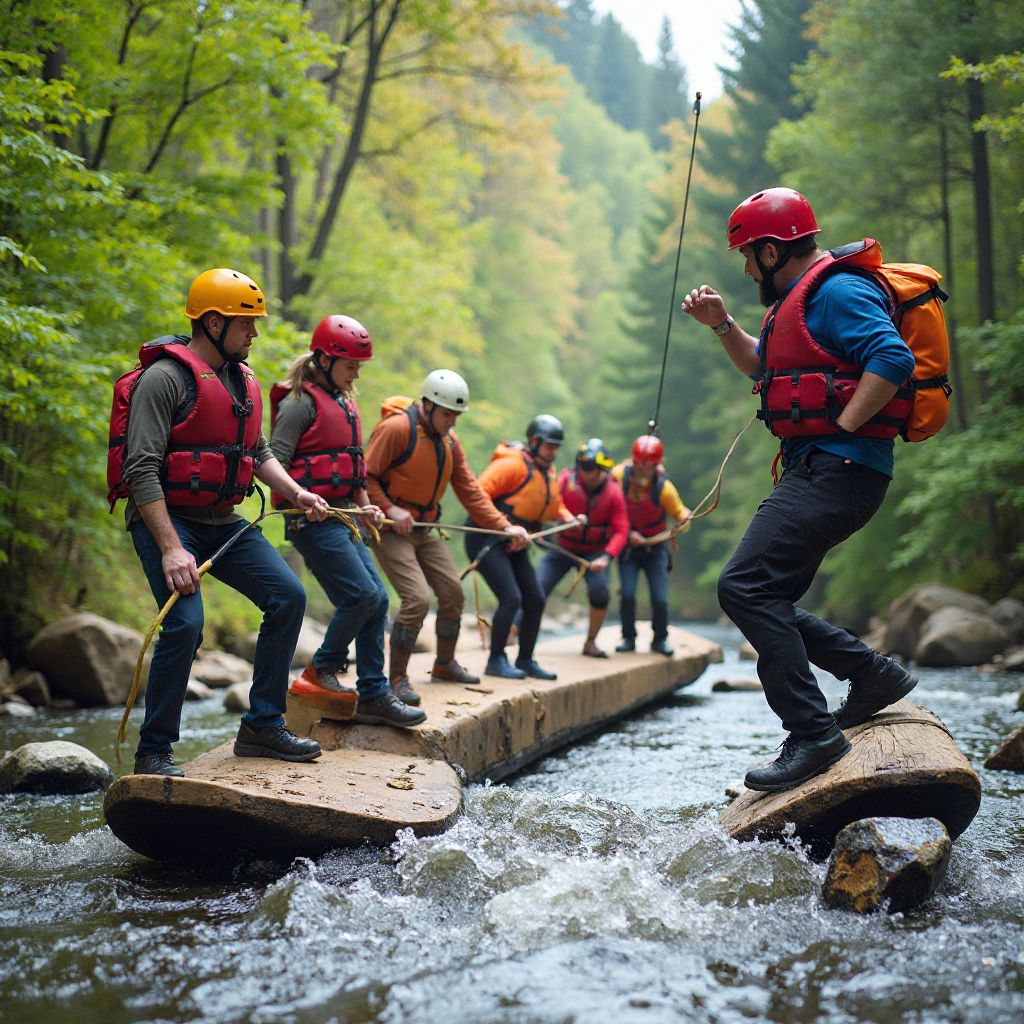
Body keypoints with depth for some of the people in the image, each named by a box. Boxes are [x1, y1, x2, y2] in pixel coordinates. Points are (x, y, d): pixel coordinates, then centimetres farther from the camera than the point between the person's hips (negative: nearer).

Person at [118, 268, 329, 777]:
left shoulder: (242, 381, 13)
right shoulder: (165, 378, -14)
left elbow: (259, 453, 23)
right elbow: (141, 468, -20)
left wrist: (296, 492, 4)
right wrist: (170, 548, -26)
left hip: (222, 522, 8)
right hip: (166, 520, -8)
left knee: (288, 596, -2)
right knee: (185, 624, -21)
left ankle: (263, 725, 9)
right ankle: (153, 752, -6)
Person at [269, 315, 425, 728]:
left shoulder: (343, 404, 19)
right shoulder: (301, 402, -9)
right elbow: (275, 462, -14)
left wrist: (365, 505, 16)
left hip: (342, 520, 9)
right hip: (313, 521, -9)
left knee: (377, 599, 4)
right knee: (362, 595, -14)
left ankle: (373, 694, 9)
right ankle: (322, 670, 5)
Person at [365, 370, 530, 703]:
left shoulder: (449, 441, 8)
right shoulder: (396, 428, -18)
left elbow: (470, 490, 8)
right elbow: (365, 477, -19)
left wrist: (504, 526, 0)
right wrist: (389, 509, -28)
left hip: (424, 530, 8)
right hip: (390, 530, -8)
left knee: (453, 593, 12)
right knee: (417, 598, -20)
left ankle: (445, 664, 34)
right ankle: (397, 679, -8)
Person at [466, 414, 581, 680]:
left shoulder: (549, 473, 12)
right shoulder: (513, 465, -17)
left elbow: (555, 504, 25)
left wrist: (567, 517, 3)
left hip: (514, 546, 9)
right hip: (487, 540, -9)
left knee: (535, 601, 7)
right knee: (511, 598, -19)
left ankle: (525, 660, 20)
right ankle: (496, 661, -8)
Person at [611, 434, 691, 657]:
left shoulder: (664, 488, -19)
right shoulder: (619, 476, -17)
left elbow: (679, 511, -10)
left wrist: (685, 519, -34)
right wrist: (628, 533, -18)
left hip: (656, 547, 0)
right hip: (628, 545, 1)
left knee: (660, 599, -6)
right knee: (627, 594, -13)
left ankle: (659, 640, 17)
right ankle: (628, 638, 8)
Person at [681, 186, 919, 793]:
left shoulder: (837, 291, -11)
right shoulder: (801, 300, 23)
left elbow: (893, 360, -26)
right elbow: (764, 367, 37)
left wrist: (839, 432, -22)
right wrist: (723, 325, 22)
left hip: (837, 470, -11)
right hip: (815, 473, 11)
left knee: (745, 587, -18)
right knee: (767, 600, 10)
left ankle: (813, 733, -16)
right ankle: (875, 676, 17)